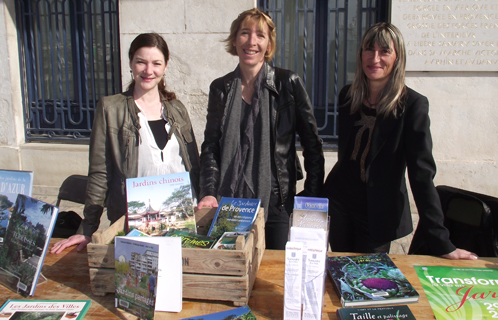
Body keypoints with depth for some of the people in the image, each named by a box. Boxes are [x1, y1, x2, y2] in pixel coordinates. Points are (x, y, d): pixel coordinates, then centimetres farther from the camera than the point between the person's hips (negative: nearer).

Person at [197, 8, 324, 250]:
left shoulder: (288, 83, -3)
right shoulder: (220, 88, 6)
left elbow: (312, 143, -1)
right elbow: (210, 146, 7)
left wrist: (312, 196, -5)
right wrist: (209, 192, -7)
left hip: (275, 202, -2)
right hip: (229, 201, 2)